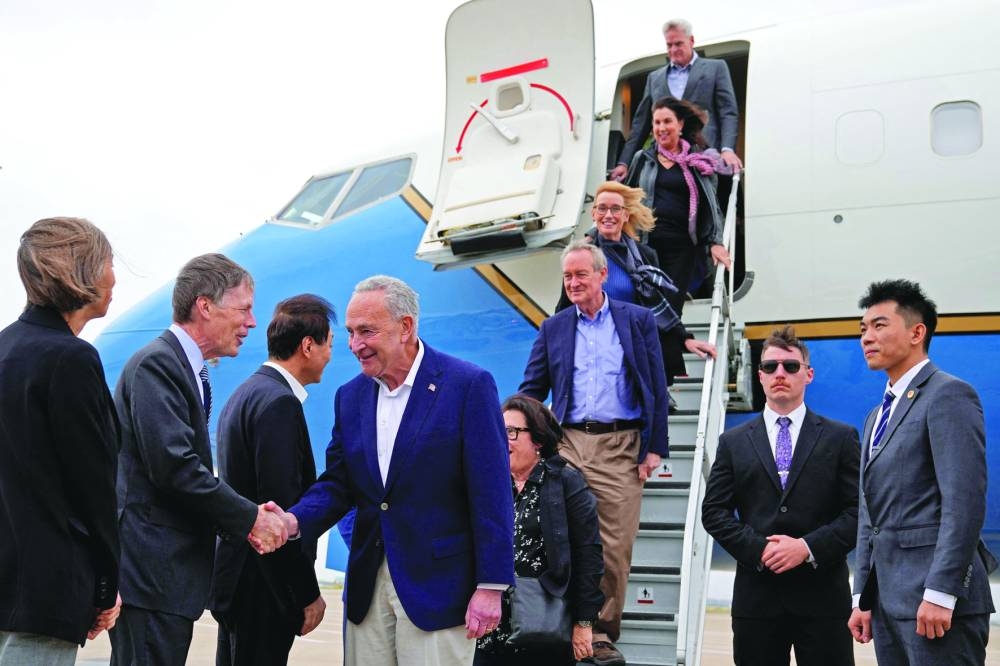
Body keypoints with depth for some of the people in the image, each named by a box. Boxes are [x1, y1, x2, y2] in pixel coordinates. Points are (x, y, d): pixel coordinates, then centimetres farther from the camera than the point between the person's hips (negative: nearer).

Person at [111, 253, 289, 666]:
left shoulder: (186, 368, 17)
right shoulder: (156, 364, -13)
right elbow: (174, 466, -22)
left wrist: (248, 515, 2)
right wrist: (250, 519, -13)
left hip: (169, 568, 10)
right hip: (151, 569, -10)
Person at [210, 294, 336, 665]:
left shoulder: (245, 394, 13)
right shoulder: (279, 402, -17)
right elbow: (282, 507, -22)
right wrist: (309, 594, -15)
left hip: (237, 578, 10)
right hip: (262, 589, -10)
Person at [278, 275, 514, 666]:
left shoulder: (468, 384, -10)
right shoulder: (350, 396, 8)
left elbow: (491, 493, -12)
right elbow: (337, 483, 9)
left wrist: (491, 586, -14)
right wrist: (295, 520, -11)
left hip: (437, 586, -5)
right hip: (367, 586, 6)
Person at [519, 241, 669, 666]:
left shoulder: (638, 320, 7)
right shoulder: (553, 328, 12)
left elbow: (656, 389, 4)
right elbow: (532, 389, 12)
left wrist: (654, 448, -3)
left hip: (620, 448, -1)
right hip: (567, 444, 1)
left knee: (616, 547, 1)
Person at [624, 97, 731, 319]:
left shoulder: (697, 162, 10)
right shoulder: (643, 159, 15)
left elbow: (711, 205, 8)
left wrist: (716, 242, -2)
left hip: (682, 245, -1)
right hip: (646, 243, 1)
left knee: (671, 308, -6)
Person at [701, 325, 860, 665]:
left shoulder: (840, 437, 6)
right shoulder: (734, 442, 10)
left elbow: (859, 510, -1)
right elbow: (714, 510, 5)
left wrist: (808, 547, -13)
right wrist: (758, 548, -10)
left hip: (822, 594, -1)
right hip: (757, 594, 1)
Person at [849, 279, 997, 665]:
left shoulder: (948, 395, -7)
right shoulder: (878, 416, 20)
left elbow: (965, 500, -16)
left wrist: (940, 594, -21)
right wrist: (863, 598, 15)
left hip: (935, 598, -8)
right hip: (888, 600, 8)